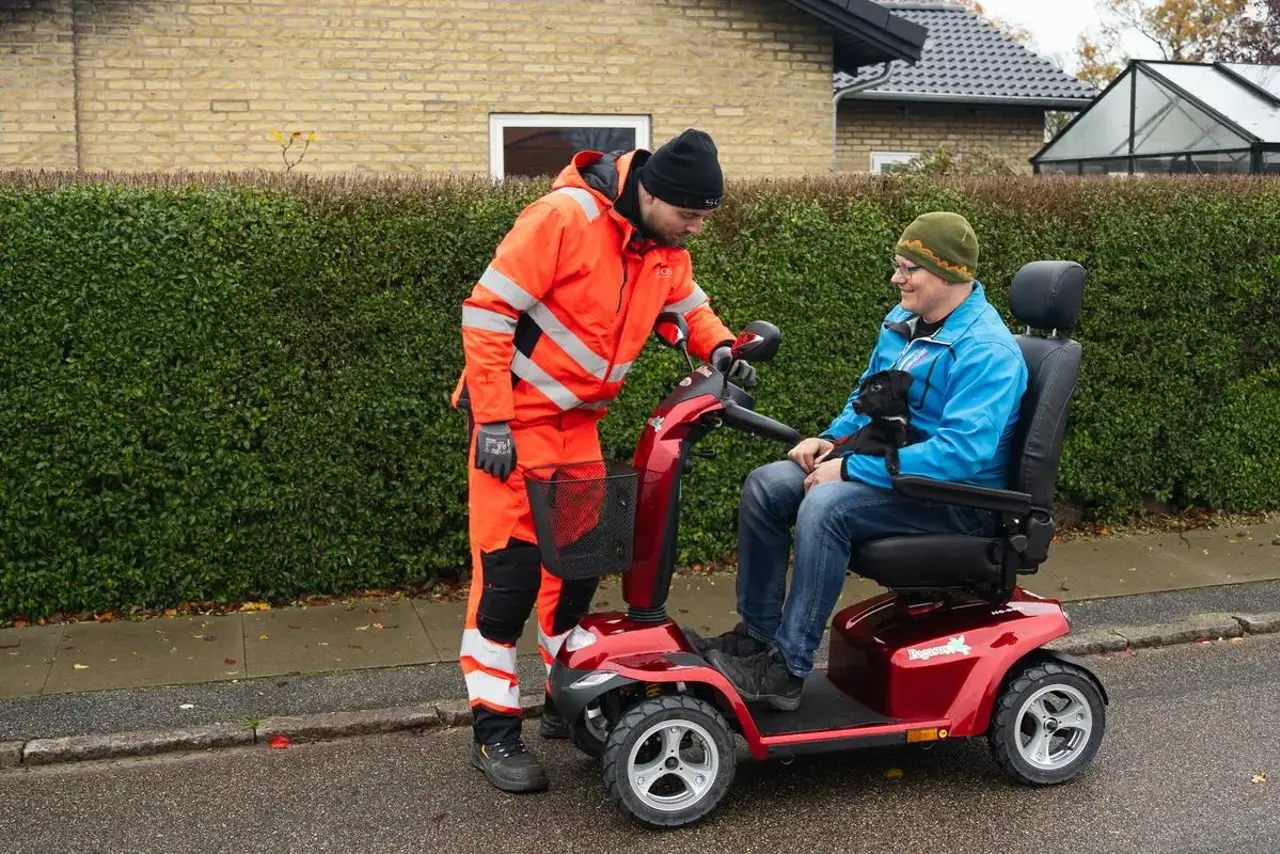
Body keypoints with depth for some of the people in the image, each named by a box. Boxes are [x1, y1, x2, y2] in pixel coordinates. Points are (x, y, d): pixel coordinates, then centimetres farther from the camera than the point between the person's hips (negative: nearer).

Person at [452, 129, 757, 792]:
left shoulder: (666, 246, 1)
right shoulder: (564, 217, -23)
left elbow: (690, 306, 18)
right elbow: (487, 312, -22)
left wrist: (719, 347, -5)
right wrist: (492, 421, -24)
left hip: (579, 419, 7)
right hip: (515, 414, -7)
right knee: (510, 567, -7)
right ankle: (493, 731, 4)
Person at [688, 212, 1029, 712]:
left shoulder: (987, 350, -20)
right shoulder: (903, 321, 9)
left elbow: (960, 451, -30)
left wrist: (851, 469, -27)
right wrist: (832, 439, 3)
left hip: (955, 497, -9)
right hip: (889, 467, 9)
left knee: (826, 505, -32)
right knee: (765, 486, -5)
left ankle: (786, 670, -24)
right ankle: (756, 633, 1)